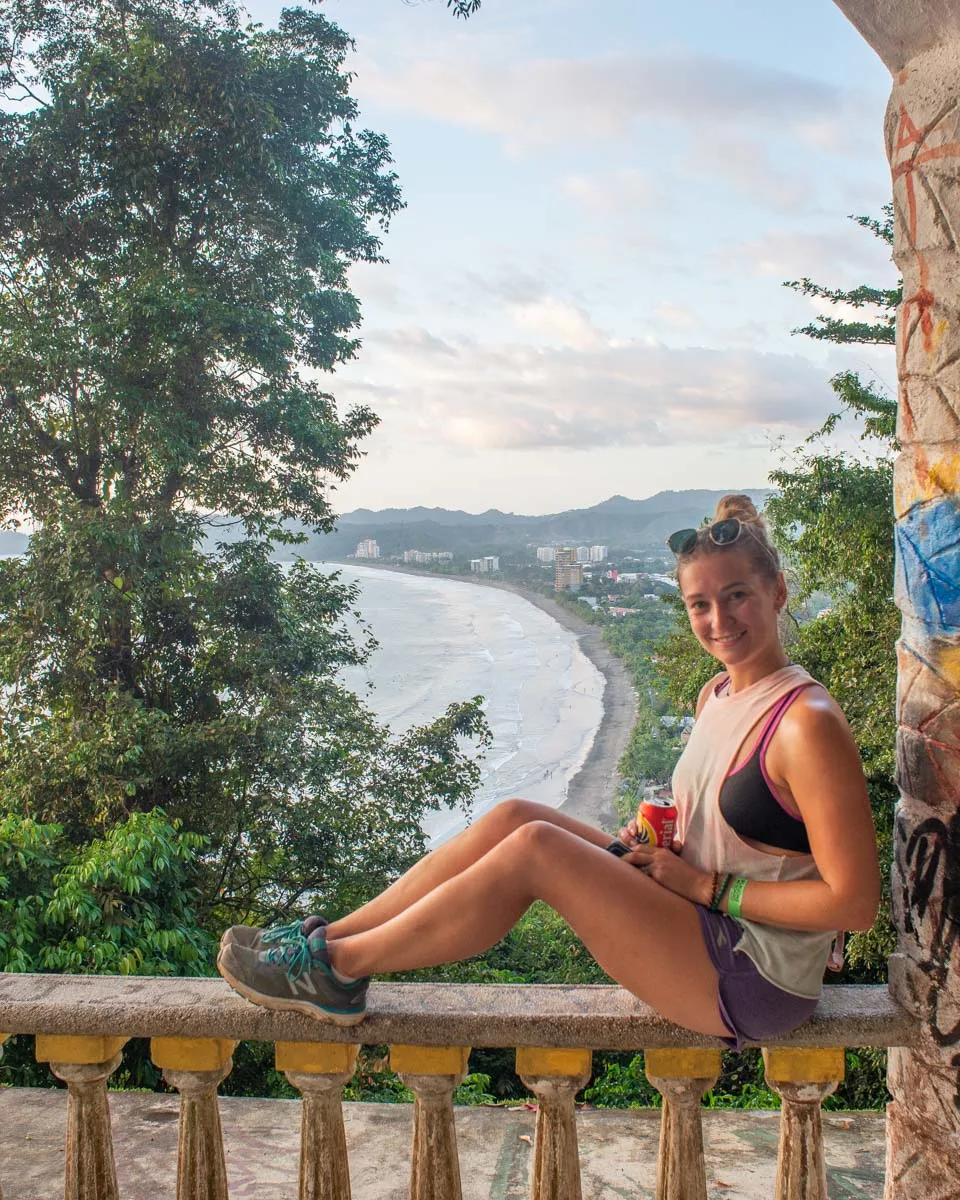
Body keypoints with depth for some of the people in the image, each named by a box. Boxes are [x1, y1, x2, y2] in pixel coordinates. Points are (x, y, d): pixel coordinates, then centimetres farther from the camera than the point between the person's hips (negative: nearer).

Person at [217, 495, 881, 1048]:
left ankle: (338, 968, -6)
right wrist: (662, 842, -1)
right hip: (706, 929, 8)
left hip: (757, 983, -8)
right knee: (514, 816, -5)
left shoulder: (808, 724, -20)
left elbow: (853, 901, -22)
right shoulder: (717, 694, 8)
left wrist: (708, 886, -18)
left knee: (535, 848, -20)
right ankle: (331, 936, 2)